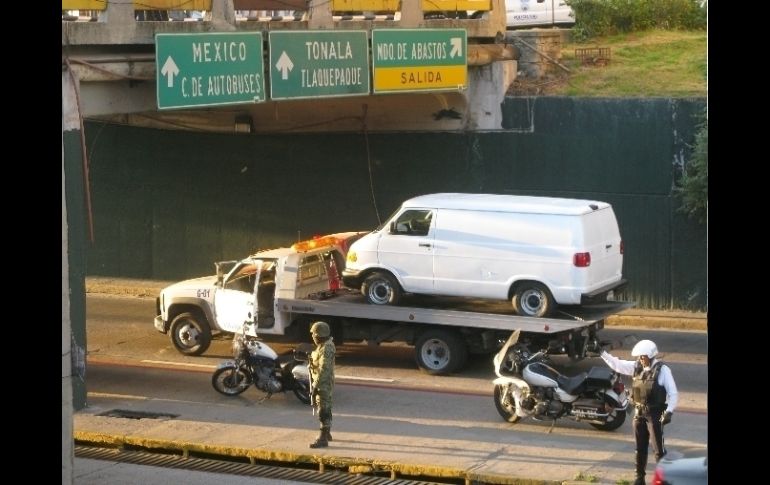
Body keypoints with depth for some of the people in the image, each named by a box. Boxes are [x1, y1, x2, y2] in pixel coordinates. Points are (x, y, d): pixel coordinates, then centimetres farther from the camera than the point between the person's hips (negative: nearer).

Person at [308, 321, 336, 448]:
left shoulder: (326, 349, -23)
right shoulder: (324, 345, 9)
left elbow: (323, 370, -26)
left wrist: (315, 386, -25)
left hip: (323, 385, -11)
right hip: (323, 384, 11)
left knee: (323, 411, -9)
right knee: (325, 409, 21)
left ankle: (323, 439, -8)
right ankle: (327, 433, 34)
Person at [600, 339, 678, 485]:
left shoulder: (662, 370, -13)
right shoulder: (637, 367, 3)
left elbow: (673, 393, -12)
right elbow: (617, 364, 9)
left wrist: (669, 411, -21)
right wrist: (602, 353, -1)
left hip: (655, 414, -6)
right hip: (639, 413, 6)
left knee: (659, 450, -5)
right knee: (640, 449, 13)